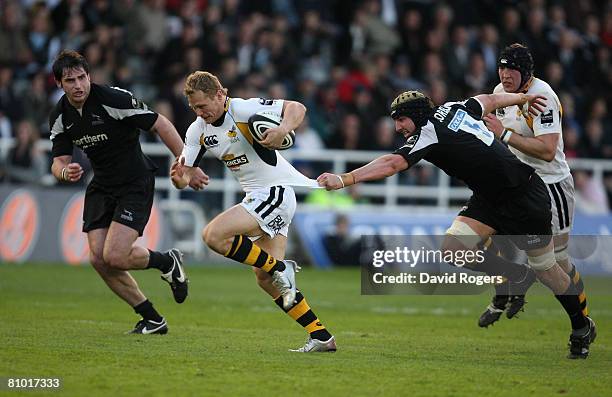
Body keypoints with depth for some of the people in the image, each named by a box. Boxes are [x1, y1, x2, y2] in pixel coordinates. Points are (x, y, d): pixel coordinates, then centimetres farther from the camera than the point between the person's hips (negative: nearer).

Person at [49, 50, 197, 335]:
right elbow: (59, 161, 2)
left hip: (136, 183, -7)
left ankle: (168, 262, 12)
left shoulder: (115, 99, -21)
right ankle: (153, 319, 10)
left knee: (114, 257, -19)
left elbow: (160, 124, -15)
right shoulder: (59, 117, -2)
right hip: (101, 188, 7)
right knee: (98, 259, -4)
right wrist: (65, 172, -23)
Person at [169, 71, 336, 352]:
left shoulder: (243, 109, -16)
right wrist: (179, 177, -22)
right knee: (264, 278, 4)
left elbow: (296, 108, -18)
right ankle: (322, 338, 7)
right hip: (257, 197, 9)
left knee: (214, 235, -22)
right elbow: (185, 176, 2)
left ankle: (279, 267, -9)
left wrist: (283, 130, -38)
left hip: (276, 190, -9)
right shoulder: (198, 131, 5)